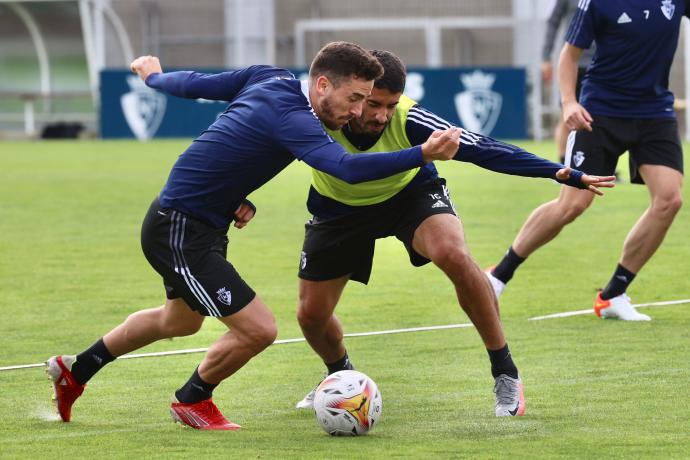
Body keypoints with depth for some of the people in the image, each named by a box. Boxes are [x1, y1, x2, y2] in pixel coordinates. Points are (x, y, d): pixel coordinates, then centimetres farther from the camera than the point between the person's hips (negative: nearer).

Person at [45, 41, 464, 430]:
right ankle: (193, 401, 13)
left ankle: (76, 370, 49)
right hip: (179, 233, -11)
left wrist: (155, 76, 27)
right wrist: (423, 155, -51)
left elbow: (195, 84, 7)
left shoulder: (272, 79, -4)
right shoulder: (289, 116, -31)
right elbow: (347, 168, -46)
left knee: (179, 322, 31)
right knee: (258, 329, -14)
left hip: (206, 228, 11)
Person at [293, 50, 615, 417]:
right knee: (311, 315, 3)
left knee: (453, 254, -33)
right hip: (339, 207, 2)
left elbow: (480, 148, -34)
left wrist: (559, 171, -40)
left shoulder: (408, 119, -34)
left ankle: (505, 373, -17)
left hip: (410, 194, -2)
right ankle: (340, 376, 42)